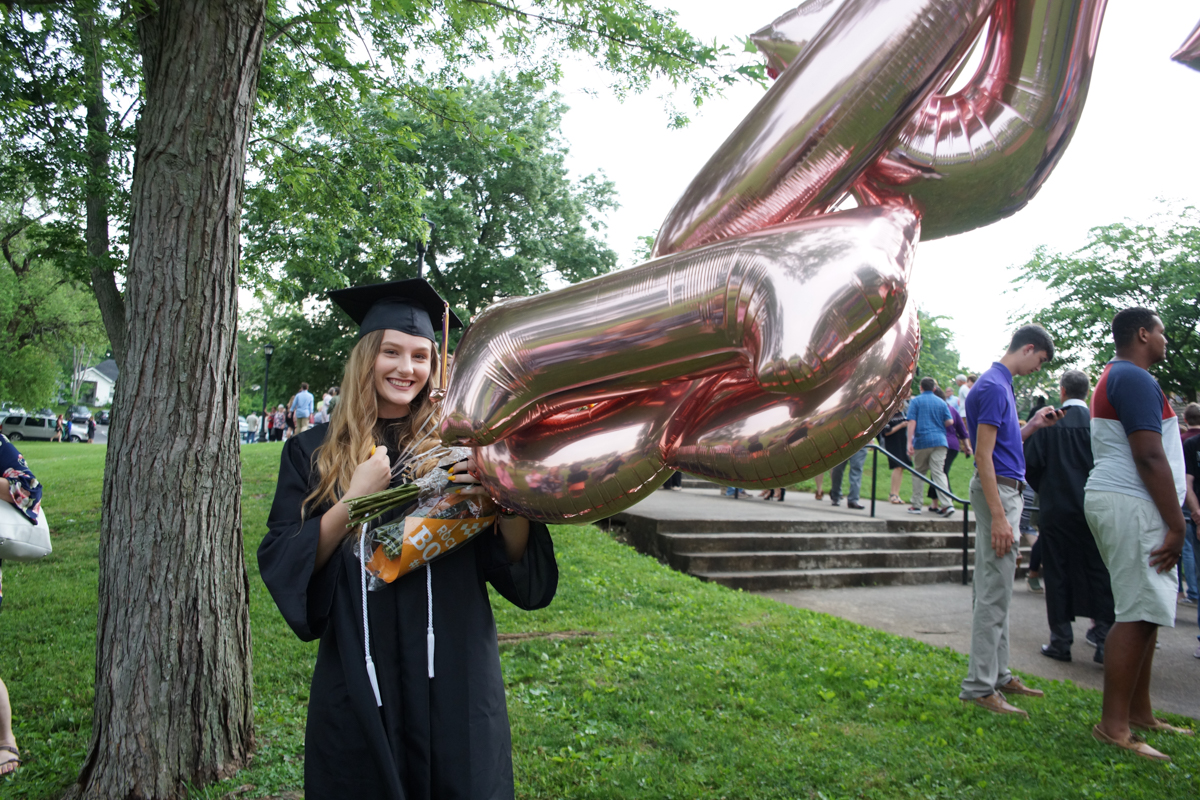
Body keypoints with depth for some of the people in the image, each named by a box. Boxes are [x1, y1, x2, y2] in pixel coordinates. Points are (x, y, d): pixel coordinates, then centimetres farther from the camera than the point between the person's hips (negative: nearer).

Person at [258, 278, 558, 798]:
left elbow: (519, 566, -4)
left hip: (454, 676, 0)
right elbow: (281, 566, -5)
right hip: (359, 682, 0)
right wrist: (354, 499, -18)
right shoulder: (313, 452, 2)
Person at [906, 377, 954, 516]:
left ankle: (916, 505, 12)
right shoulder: (941, 402, 11)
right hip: (939, 441, 2)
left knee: (918, 472, 11)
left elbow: (912, 422, -6)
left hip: (922, 441, -2)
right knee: (939, 473, -3)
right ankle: (947, 504, -17)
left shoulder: (915, 401, 3)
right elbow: (950, 421, 5)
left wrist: (909, 442, -10)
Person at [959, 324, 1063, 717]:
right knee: (994, 592, -7)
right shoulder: (993, 386, -14)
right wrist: (999, 516, -23)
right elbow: (983, 455, -20)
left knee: (997, 591, 15)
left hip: (1006, 490, 10)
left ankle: (997, 675, 24)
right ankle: (979, 687, -1)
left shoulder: (1002, 385, 16)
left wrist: (1033, 426, 12)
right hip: (998, 491, -10)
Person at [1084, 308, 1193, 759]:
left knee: (1145, 612, 14)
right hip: (1131, 505, -11)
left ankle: (1140, 714, 21)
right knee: (1139, 614, -11)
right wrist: (1176, 525, -17)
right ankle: (1114, 728, -8)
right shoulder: (1135, 378, -11)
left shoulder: (1116, 377, 23)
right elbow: (1149, 457, -19)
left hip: (1115, 499, 11)